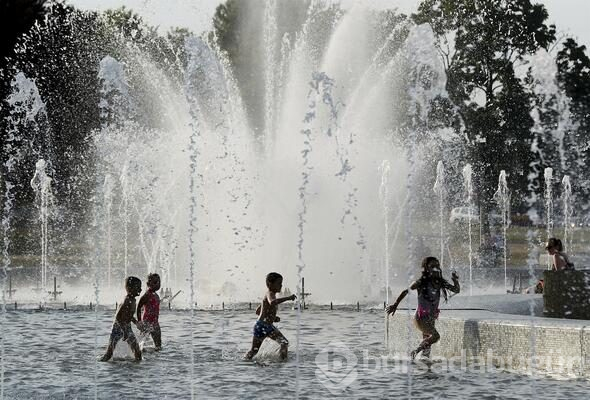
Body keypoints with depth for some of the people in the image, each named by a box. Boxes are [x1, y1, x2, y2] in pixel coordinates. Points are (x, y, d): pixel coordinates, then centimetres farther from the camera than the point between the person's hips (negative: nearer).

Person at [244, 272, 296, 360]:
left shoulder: (269, 295, 15)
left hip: (268, 326, 9)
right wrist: (288, 298, -37)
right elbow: (272, 302, -41)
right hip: (261, 326, -9)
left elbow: (258, 311, 22)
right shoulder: (270, 294, -14)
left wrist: (273, 318, 18)